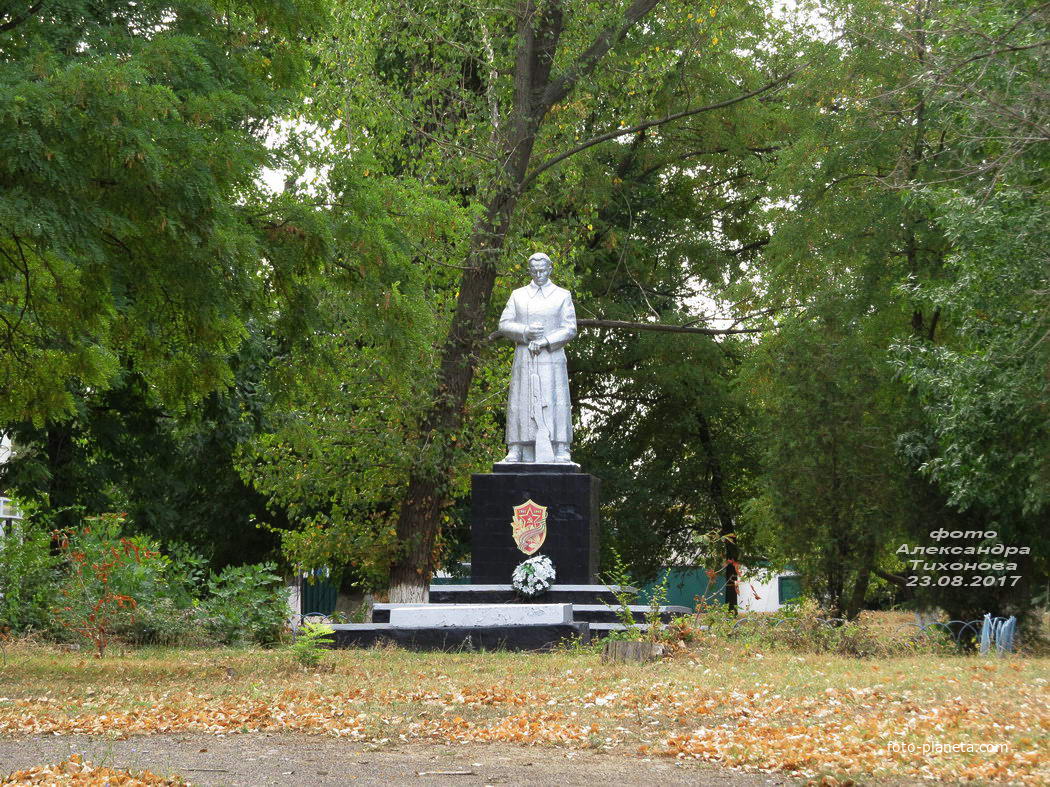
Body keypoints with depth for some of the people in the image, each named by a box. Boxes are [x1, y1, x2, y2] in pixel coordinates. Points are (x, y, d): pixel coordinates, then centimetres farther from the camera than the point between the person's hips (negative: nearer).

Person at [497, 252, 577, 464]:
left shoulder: (562, 296, 9)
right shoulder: (518, 295, 15)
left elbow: (570, 329, 1)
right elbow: (504, 324, 8)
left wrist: (544, 342, -12)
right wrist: (525, 331, -11)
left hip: (552, 358, -2)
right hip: (524, 359, 2)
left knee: (555, 403, -9)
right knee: (521, 404, -3)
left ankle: (561, 454, -11)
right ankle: (515, 452, -3)